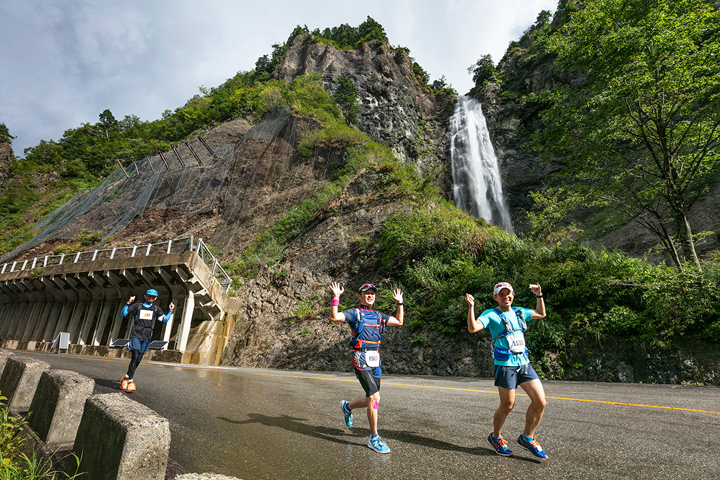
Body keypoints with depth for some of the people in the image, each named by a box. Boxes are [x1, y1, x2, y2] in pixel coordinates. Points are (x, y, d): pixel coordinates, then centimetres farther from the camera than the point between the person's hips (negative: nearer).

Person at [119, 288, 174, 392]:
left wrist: (170, 310, -8)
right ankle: (130, 380, -8)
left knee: (138, 360, 6)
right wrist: (128, 303, -8)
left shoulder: (156, 309, 13)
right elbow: (123, 314, 5)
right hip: (135, 335, -3)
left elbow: (164, 320, 5)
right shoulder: (137, 306, 10)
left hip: (146, 337, 3)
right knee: (135, 357, -14)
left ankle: (127, 377, 22)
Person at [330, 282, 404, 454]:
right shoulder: (354, 313, -1)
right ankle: (374, 438, 3)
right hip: (360, 359, -7)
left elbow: (399, 321, 23)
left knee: (372, 398, 13)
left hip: (375, 360, 7)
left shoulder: (378, 316, 17)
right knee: (374, 397, -13)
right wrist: (336, 297, -20)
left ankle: (347, 406, 42)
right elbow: (334, 317, -17)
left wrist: (400, 303, 22)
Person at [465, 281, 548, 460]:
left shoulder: (518, 312, 13)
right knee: (507, 405, 3)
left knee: (540, 401, 1)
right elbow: (473, 328, -22)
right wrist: (471, 306, -32)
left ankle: (527, 438, 22)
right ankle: (495, 438, 29)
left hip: (524, 363, 6)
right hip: (505, 365, -6)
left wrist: (539, 296, 20)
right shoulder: (491, 314, -6)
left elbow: (541, 313, 30)